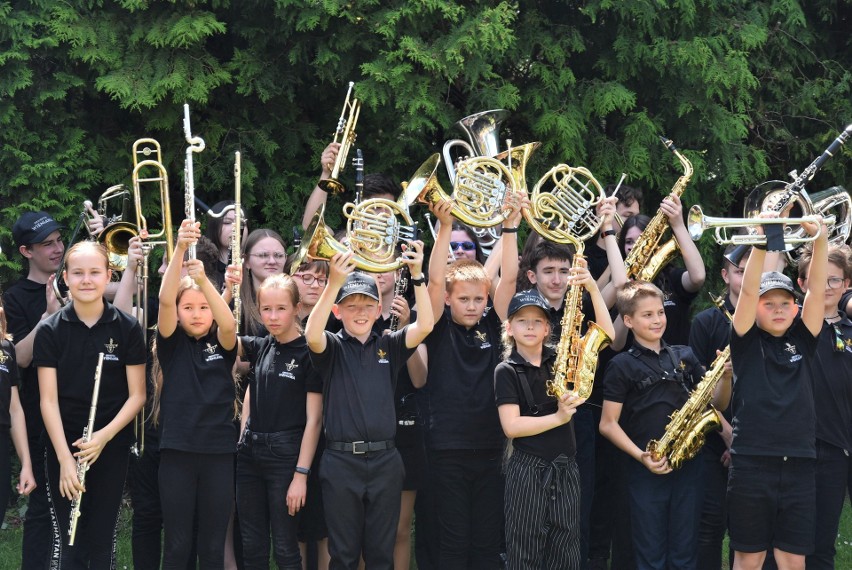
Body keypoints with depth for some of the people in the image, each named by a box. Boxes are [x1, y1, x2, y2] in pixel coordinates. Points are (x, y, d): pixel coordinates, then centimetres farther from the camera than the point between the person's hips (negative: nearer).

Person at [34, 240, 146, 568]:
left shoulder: (127, 329, -2)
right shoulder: (50, 331, -4)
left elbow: (137, 395, -1)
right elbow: (49, 400, -6)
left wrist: (104, 435, -17)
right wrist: (65, 458, -16)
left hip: (112, 448, 1)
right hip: (64, 447, 0)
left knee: (102, 540, 6)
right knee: (68, 541, 0)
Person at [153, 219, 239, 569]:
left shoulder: (221, 345, 6)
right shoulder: (172, 344, 3)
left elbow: (228, 322, -17)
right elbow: (165, 299, -14)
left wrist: (203, 280, -34)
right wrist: (180, 249, -29)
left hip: (218, 452, 1)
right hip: (177, 451, -1)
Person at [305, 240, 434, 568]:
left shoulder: (389, 346, 8)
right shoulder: (332, 348, 1)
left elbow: (424, 326, -6)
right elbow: (312, 335, -21)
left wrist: (417, 275, -17)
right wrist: (334, 283, -32)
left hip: (384, 461, 2)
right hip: (340, 461, -2)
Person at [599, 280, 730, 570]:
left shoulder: (685, 356, 10)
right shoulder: (622, 366, -2)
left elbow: (715, 404, 12)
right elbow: (608, 424, -3)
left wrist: (725, 377, -8)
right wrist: (641, 456, -15)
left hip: (688, 466, 3)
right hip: (647, 471, -3)